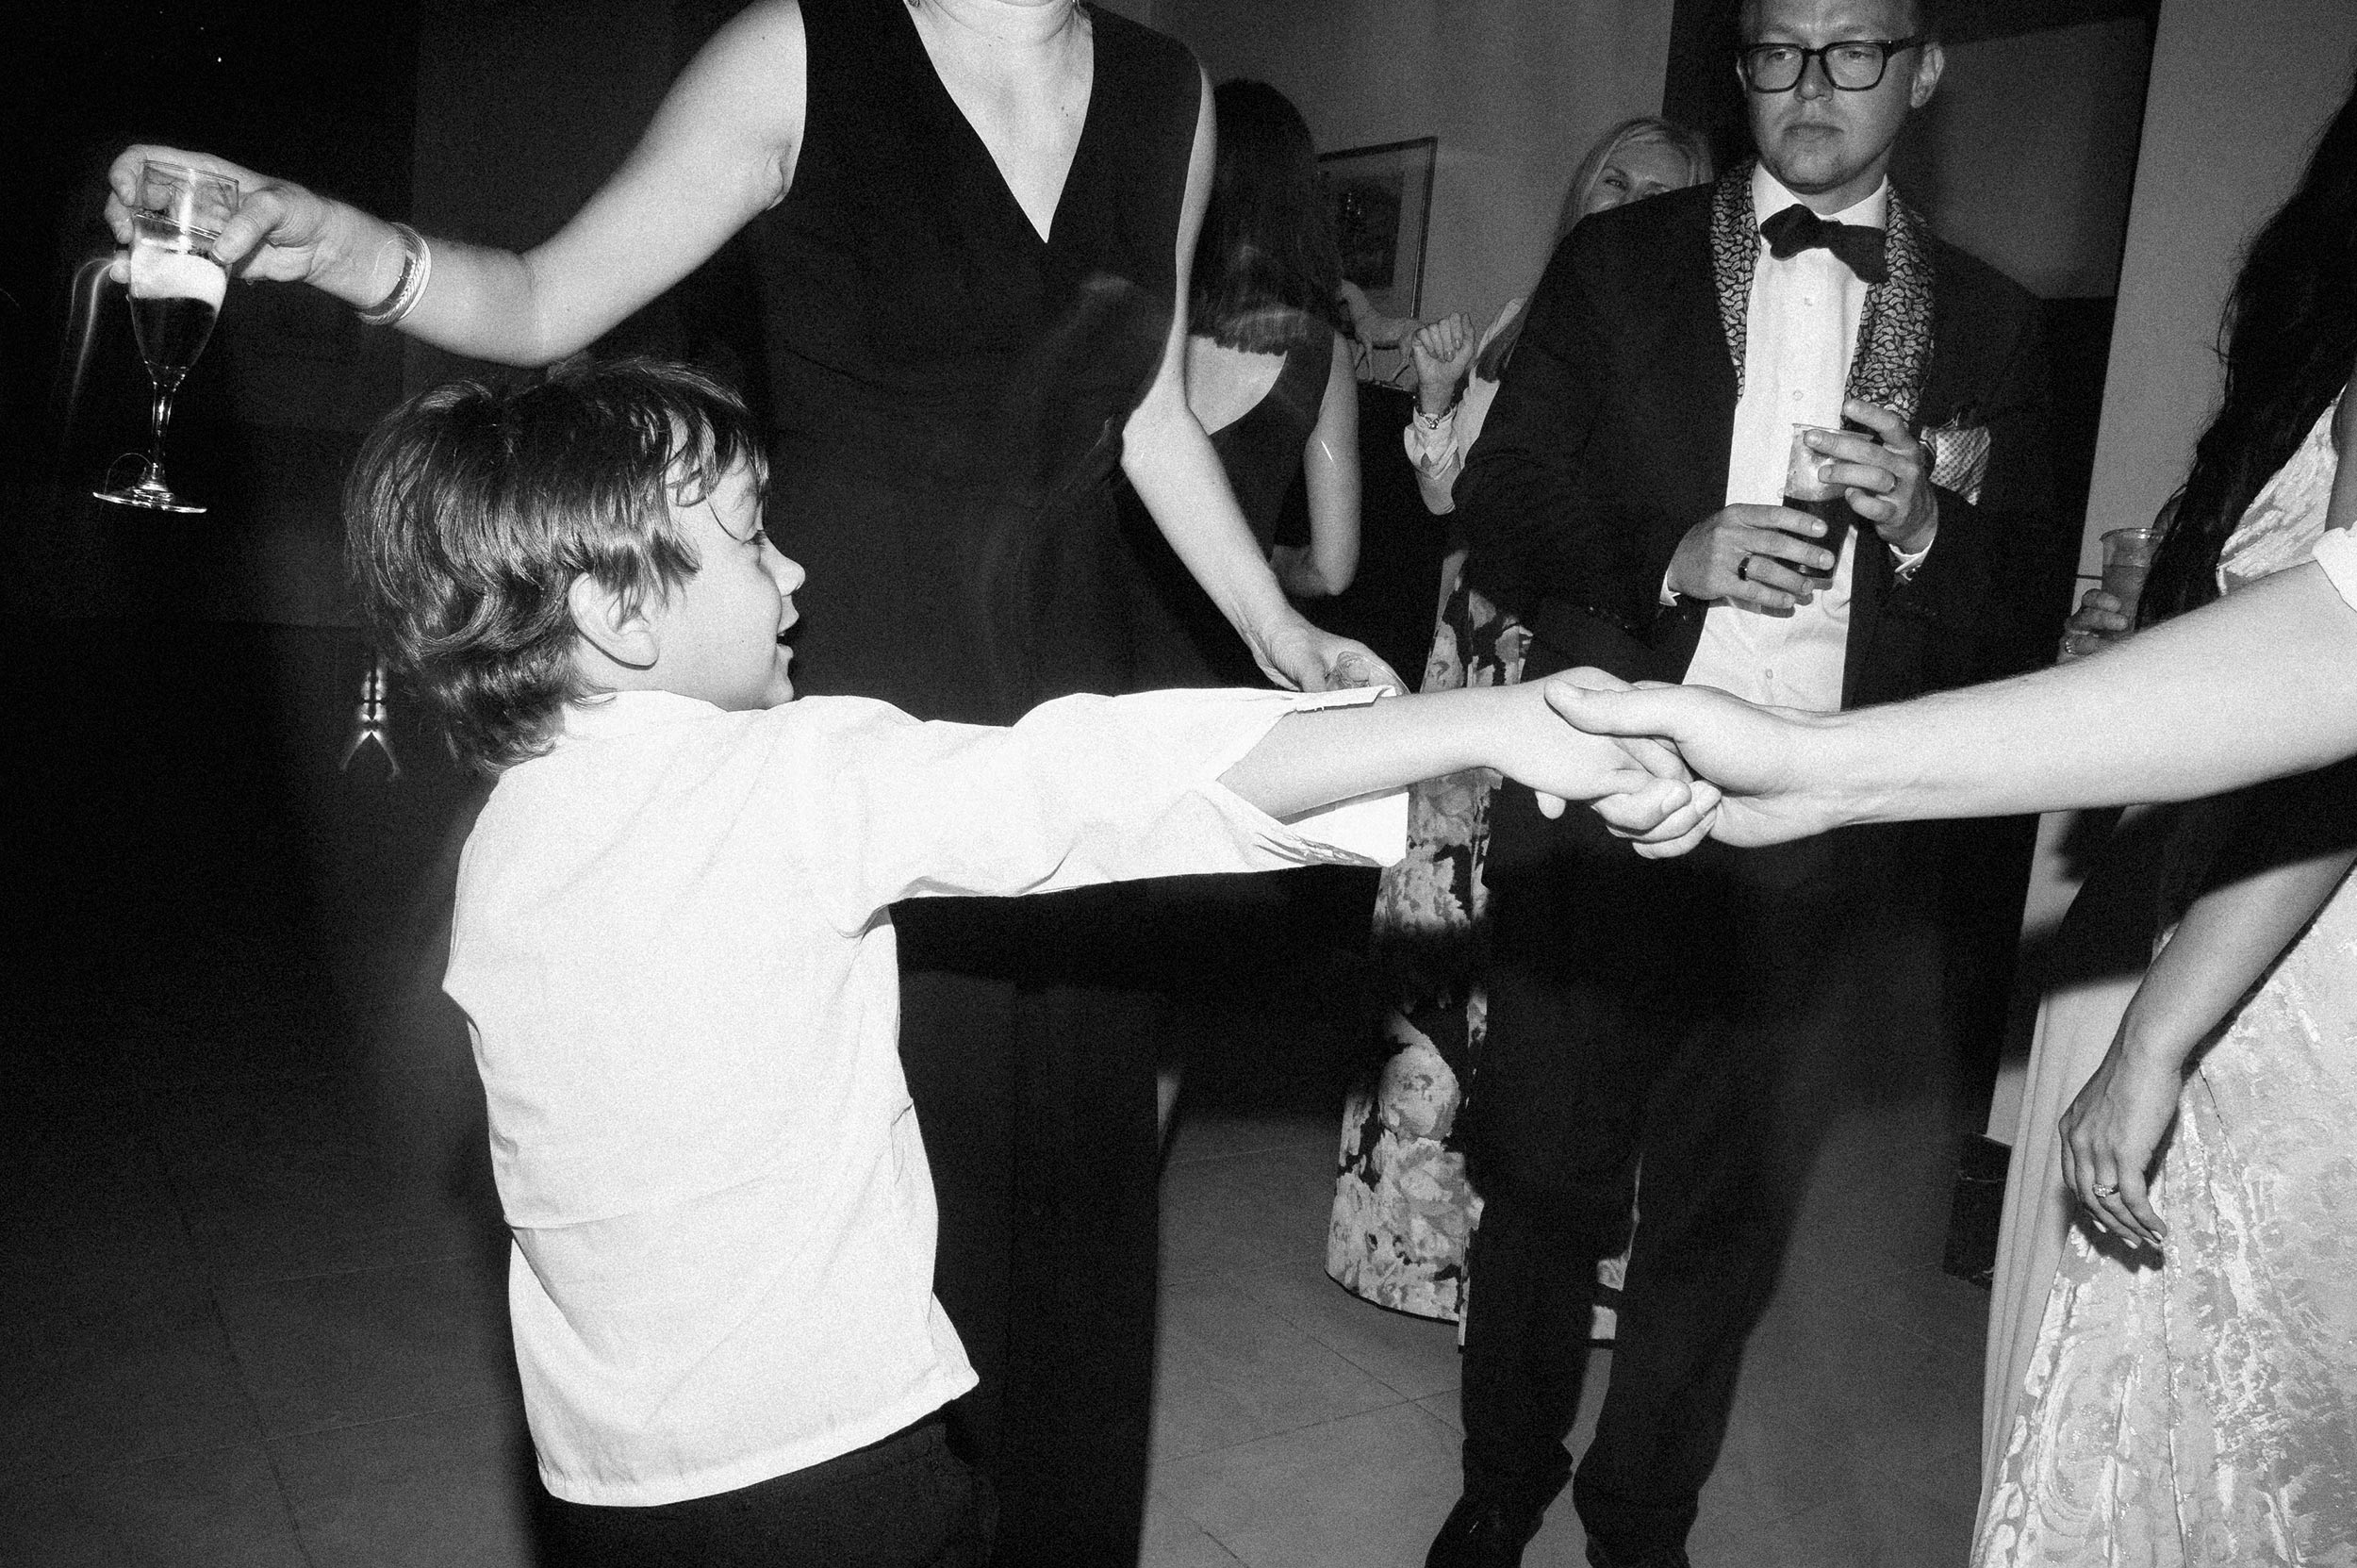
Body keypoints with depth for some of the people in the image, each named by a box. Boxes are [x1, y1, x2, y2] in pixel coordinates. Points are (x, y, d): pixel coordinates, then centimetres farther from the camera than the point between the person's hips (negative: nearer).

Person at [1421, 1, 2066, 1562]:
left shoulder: (1990, 323, 8)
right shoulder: (1619, 262, 5)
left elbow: (2031, 624, 6)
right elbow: (1502, 519, 1)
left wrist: (1925, 527, -13)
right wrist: (1669, 559, -15)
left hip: (1823, 858, 1)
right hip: (1603, 819, -1)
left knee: (1727, 1220, 13)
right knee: (1548, 1181, 11)